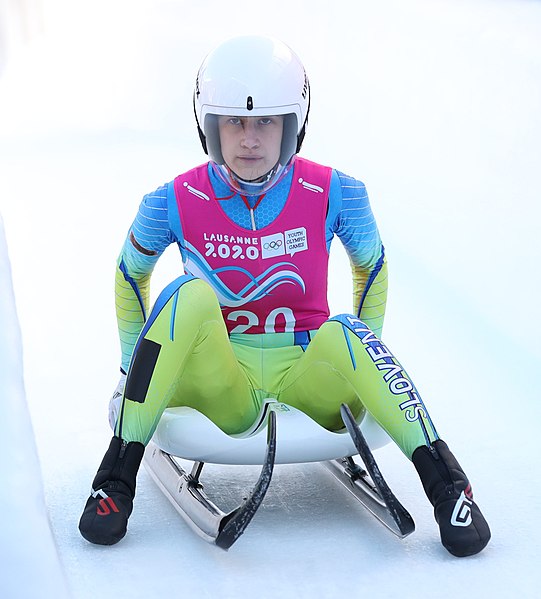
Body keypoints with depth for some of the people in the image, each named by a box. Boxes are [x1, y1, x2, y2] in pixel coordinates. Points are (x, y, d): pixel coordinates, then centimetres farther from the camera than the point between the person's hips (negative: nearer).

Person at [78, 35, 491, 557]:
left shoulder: (334, 194, -8)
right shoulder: (175, 204, -9)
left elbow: (371, 267, 11)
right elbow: (131, 276, 11)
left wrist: (363, 363, 11)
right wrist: (134, 371, 12)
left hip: (307, 377, 0)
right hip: (222, 387, 0)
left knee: (341, 333, -33)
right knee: (190, 296, -28)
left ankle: (445, 481, -22)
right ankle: (117, 476, -23)